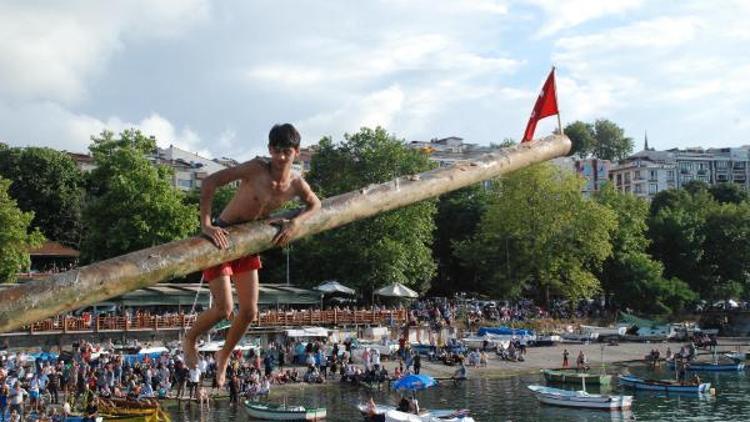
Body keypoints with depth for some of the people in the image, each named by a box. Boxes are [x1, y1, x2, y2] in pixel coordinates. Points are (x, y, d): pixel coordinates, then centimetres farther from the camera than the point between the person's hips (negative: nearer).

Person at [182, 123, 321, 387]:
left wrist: (295, 223, -9)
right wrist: (206, 224, -34)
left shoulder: (296, 185, -8)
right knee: (224, 308, -12)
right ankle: (189, 339, 19)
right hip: (221, 237, -6)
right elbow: (209, 182, -29)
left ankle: (224, 356, 32)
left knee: (249, 311, 6)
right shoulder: (256, 169, -25)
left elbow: (315, 204, 12)